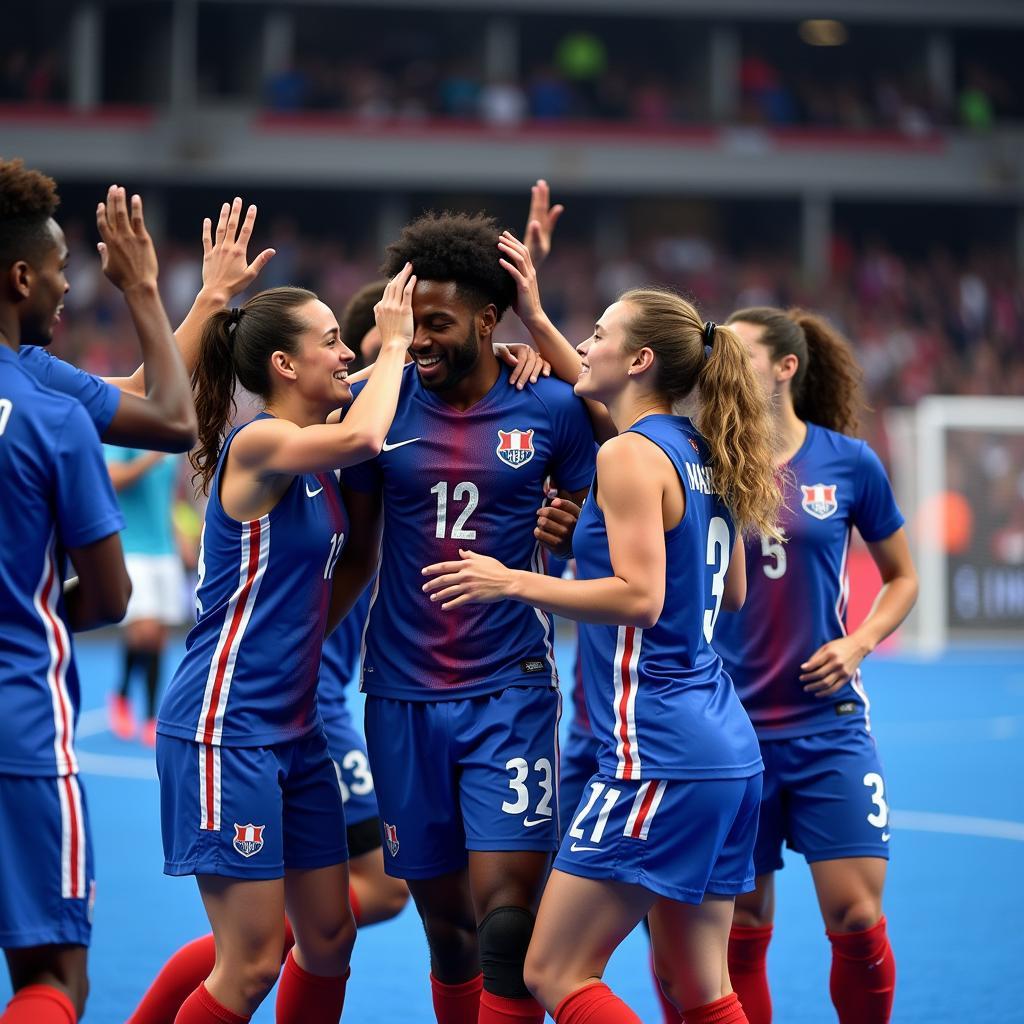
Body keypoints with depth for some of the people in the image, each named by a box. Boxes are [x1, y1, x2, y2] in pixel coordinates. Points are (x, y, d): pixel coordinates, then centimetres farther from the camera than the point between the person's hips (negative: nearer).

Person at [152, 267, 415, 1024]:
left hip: (294, 728, 9)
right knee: (253, 962, -9)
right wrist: (395, 341, -18)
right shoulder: (257, 444, -15)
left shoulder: (314, 451, 10)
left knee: (330, 938, 11)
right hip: (225, 728, -9)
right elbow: (363, 438, -33)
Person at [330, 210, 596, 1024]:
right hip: (403, 697, 2)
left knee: (507, 913, -13)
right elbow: (357, 555, 10)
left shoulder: (553, 408, -2)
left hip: (511, 690, -2)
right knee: (445, 920, 8)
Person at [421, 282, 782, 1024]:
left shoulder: (630, 457, -12)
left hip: (657, 754, -10)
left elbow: (638, 596, -21)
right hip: (727, 749, 10)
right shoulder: (700, 455, 12)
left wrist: (514, 583, -16)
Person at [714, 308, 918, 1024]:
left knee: (856, 919, -6)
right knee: (743, 926, 4)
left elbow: (902, 576, 10)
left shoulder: (850, 462, 0)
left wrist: (858, 643, -6)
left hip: (828, 725, -1)